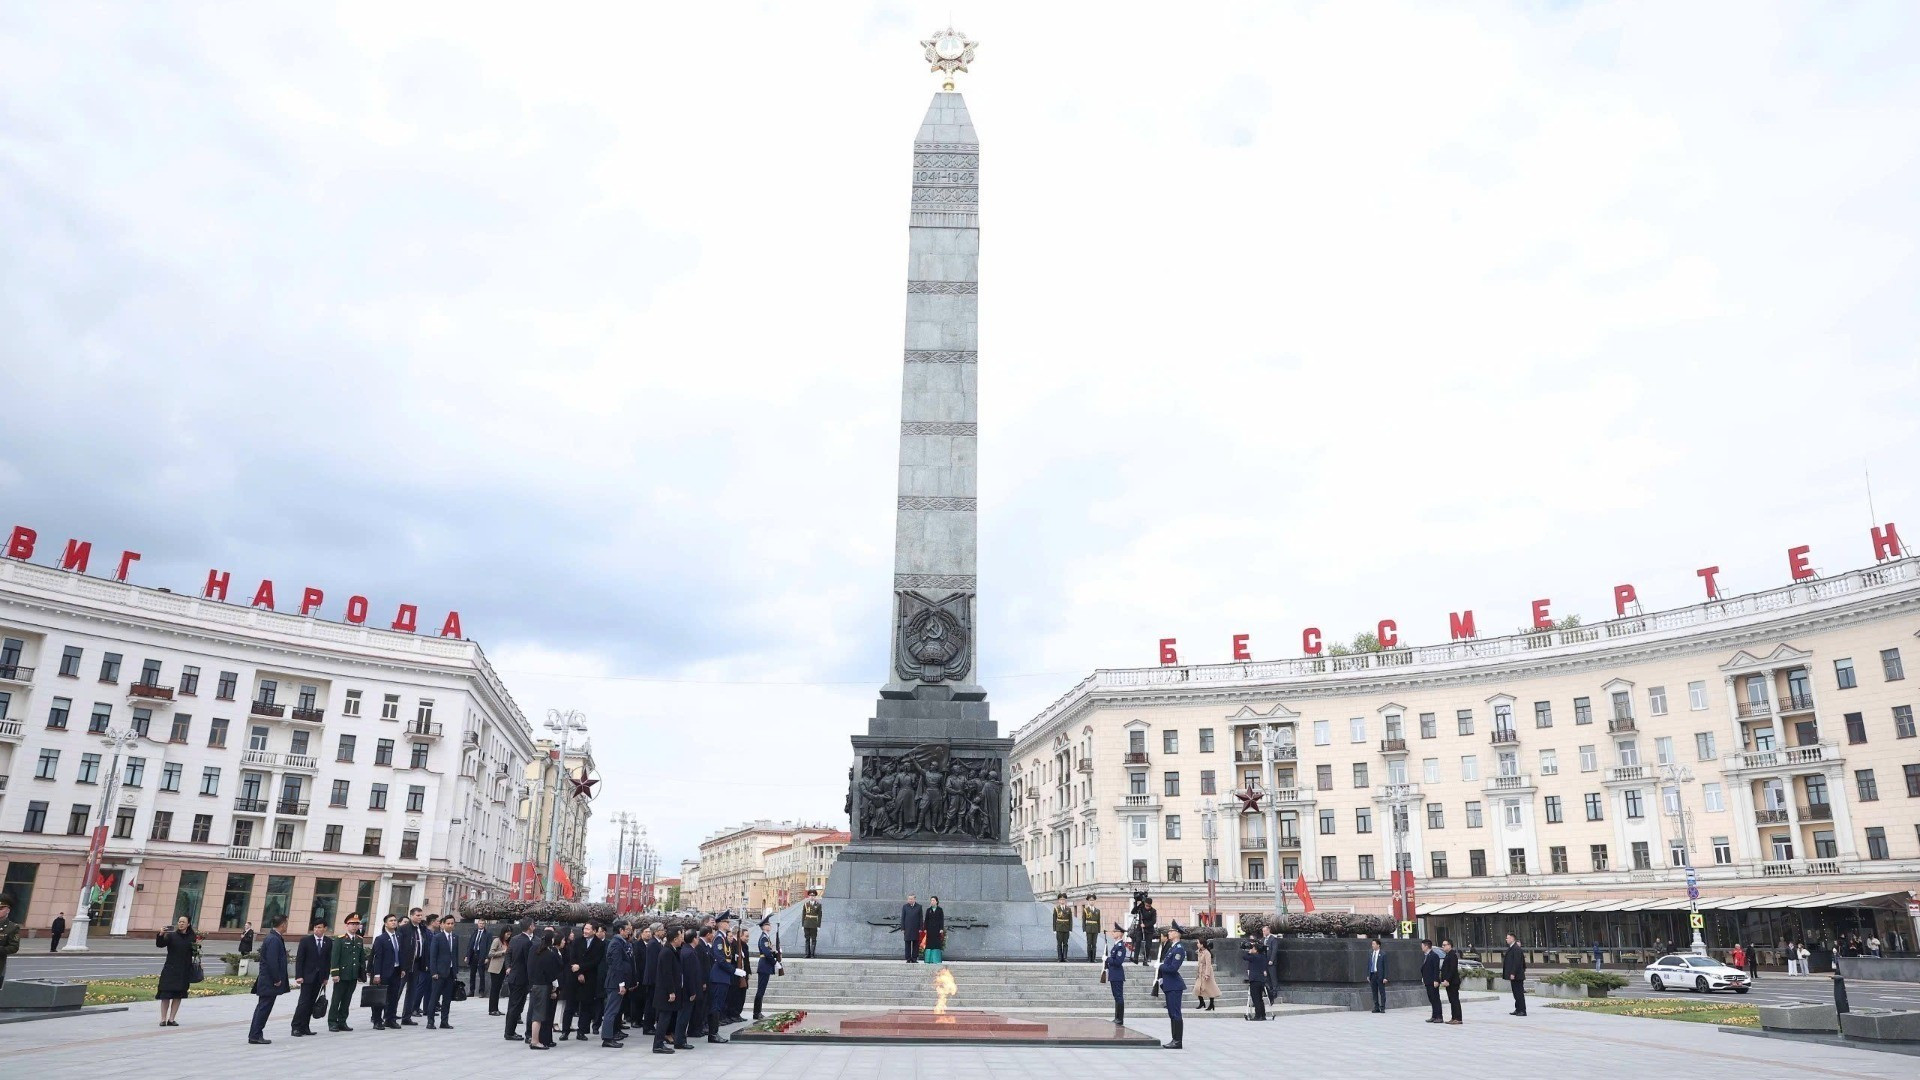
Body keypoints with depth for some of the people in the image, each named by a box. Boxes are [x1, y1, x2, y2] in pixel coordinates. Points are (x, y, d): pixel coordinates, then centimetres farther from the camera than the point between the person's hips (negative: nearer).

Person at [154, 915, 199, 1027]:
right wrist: (160, 935, -34)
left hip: (184, 970, 2)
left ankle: (171, 1019, 11)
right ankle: (163, 1019, 5)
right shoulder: (171, 936, -2)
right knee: (166, 994, -3)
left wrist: (197, 946, -9)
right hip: (170, 969, -2)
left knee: (178, 996, 5)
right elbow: (159, 944, -17)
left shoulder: (192, 937, 4)